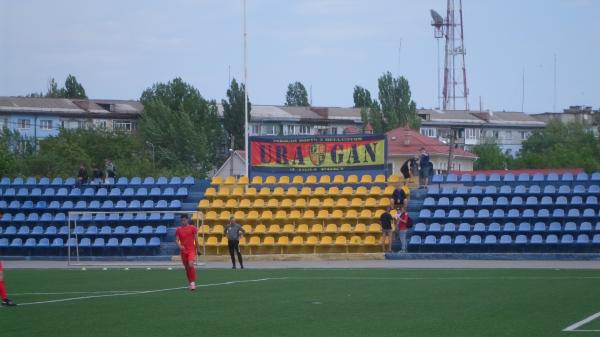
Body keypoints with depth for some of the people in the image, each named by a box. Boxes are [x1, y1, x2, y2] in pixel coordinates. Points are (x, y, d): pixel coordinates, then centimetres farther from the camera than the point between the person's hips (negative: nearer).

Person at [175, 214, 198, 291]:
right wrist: (179, 246, -19)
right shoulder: (178, 230, 6)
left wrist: (197, 249, 6)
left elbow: (196, 240, 4)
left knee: (190, 265, -22)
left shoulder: (193, 228, 0)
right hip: (183, 251, 3)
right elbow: (177, 240, 2)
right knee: (186, 267, 9)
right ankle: (190, 283, 22)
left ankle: (193, 282, -16)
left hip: (191, 250, -3)